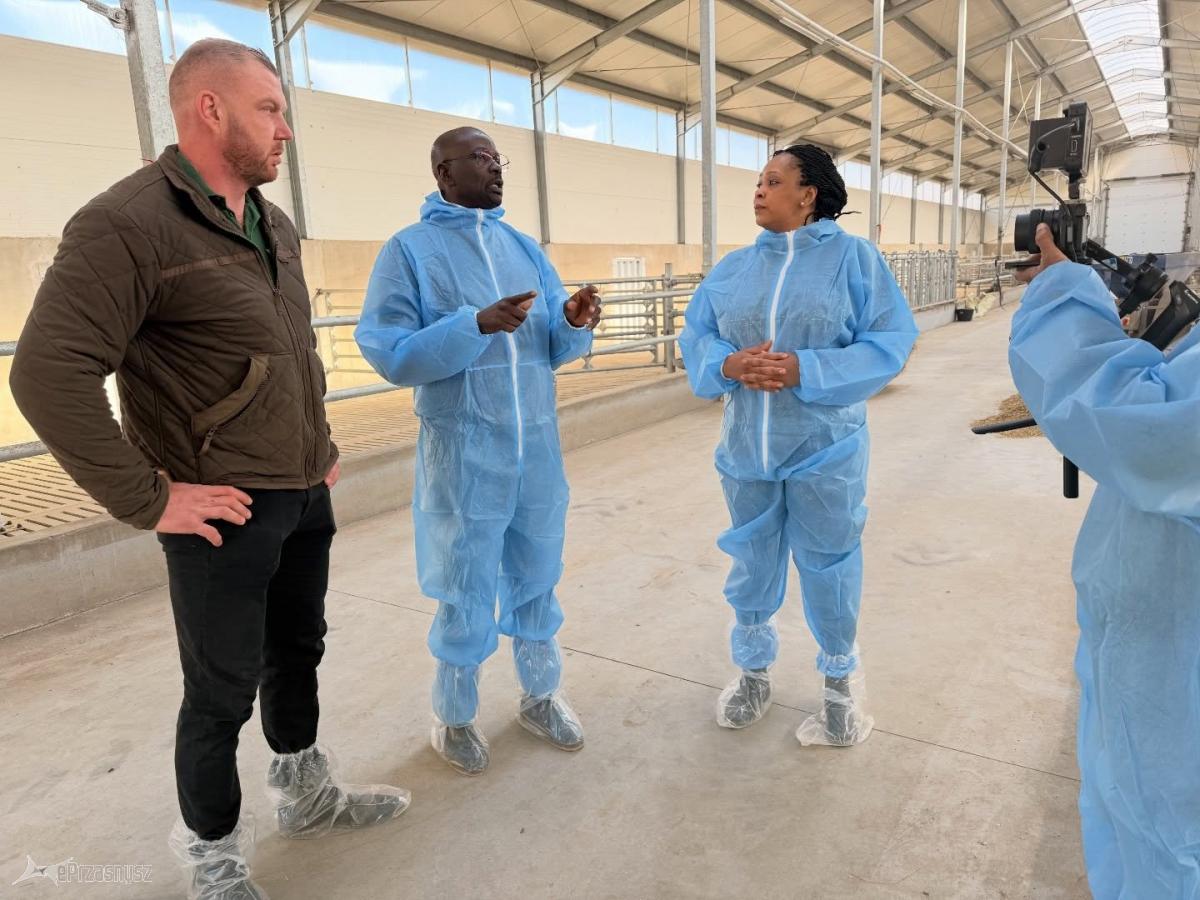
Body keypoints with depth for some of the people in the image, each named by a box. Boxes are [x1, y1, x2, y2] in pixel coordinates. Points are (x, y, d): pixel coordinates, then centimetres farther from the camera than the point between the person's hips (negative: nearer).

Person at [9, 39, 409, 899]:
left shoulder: (276, 226, 10)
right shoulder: (129, 222, -16)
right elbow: (48, 373, -22)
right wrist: (147, 500, -20)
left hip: (307, 497, 8)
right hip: (228, 513, -7)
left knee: (298, 652, 22)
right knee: (225, 689, 8)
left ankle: (306, 792, 45)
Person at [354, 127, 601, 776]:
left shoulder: (524, 248, 10)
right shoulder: (409, 249, -5)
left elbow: (551, 348, 9)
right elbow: (390, 354, -15)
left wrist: (573, 322, -14)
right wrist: (478, 323, -25)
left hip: (538, 446, 5)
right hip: (464, 453, -5)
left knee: (537, 580, 16)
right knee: (466, 593, 8)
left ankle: (541, 694, 36)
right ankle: (454, 716, 30)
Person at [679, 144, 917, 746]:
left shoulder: (854, 257, -5)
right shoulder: (733, 267, 7)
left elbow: (888, 344, -10)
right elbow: (695, 337, 6)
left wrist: (804, 370, -21)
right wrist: (729, 365, -16)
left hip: (825, 450, -3)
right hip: (746, 450, 4)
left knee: (828, 568, 10)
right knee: (751, 565, 17)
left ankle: (840, 681, 34)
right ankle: (753, 670, 39)